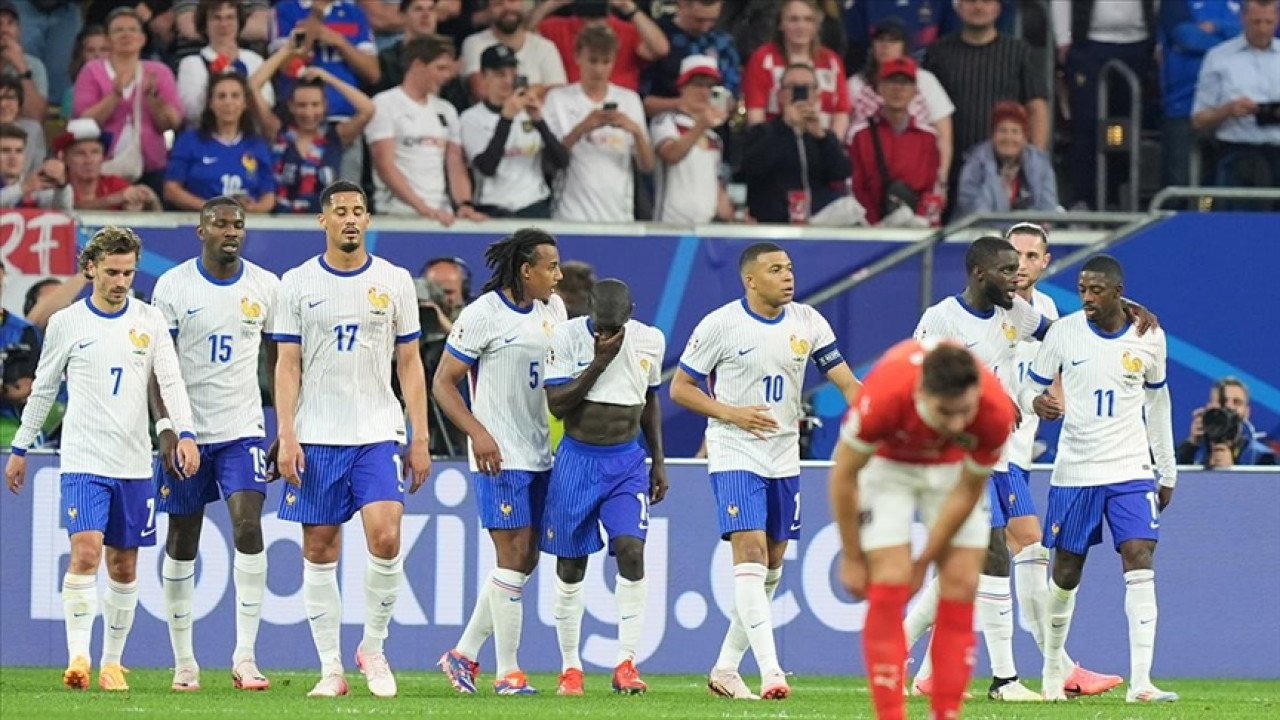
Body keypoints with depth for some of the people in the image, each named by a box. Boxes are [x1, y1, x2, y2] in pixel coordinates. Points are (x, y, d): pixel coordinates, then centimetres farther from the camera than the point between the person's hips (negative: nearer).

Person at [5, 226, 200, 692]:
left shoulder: (149, 321, 6)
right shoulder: (66, 323, 3)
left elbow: (171, 381, 2)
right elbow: (43, 389, 11)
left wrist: (185, 433, -13)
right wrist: (20, 448, 14)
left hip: (134, 462, 2)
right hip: (83, 460, -2)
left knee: (124, 566, 6)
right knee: (85, 552, -18)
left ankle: (112, 662, 16)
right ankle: (78, 657, -18)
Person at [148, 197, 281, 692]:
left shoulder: (265, 287, 4)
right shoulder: (174, 285, -3)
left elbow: (279, 361, 12)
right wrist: (165, 428, -13)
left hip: (243, 431, 0)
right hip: (186, 429, 0)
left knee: (249, 526, -17)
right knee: (182, 542, 5)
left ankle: (245, 656, -16)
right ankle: (184, 662, 15)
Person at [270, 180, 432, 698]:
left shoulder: (394, 282, 6)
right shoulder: (298, 283, 4)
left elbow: (409, 364, 8)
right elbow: (287, 365, 2)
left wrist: (420, 439, 3)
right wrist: (286, 437, -7)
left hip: (377, 435, 0)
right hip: (316, 437, 0)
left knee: (385, 538, -16)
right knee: (319, 551, 1)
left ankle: (373, 646, 4)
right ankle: (330, 668, 8)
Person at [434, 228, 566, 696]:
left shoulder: (553, 308, 10)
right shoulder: (484, 315, -11)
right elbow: (443, 383, -9)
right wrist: (477, 432, -21)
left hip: (540, 455, 8)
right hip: (499, 456, -8)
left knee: (525, 560, 9)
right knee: (514, 557, -8)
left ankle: (464, 653, 20)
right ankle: (508, 672, -2)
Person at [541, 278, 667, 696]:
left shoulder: (650, 341, 0)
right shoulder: (567, 337, -10)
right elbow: (556, 405, -15)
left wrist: (659, 460, 14)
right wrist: (599, 362, -21)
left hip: (627, 462, 1)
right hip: (577, 459, -1)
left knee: (631, 550, -16)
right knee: (571, 565, 3)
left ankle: (626, 664, -13)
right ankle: (570, 666, 16)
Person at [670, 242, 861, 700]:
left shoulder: (807, 322, 3)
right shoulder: (720, 325, -9)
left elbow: (845, 381, 2)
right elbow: (680, 388, -3)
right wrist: (731, 413, -16)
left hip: (784, 458, 6)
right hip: (735, 456, -6)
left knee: (772, 566, 9)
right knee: (750, 552, -19)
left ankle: (726, 669, 22)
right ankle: (770, 671, -24)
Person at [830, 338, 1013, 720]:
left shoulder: (995, 412, -34)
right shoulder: (884, 397, -40)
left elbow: (967, 491, -16)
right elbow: (843, 475, -22)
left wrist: (925, 562, -8)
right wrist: (851, 559, -14)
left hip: (954, 468, 2)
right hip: (888, 464, -2)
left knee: (962, 585, -6)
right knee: (890, 585, -14)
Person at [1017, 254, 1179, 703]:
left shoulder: (1148, 338, 0)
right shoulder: (1063, 332, -4)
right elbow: (1028, 389, 2)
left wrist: (1167, 472, 16)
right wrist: (1036, 402, -24)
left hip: (1132, 470, 0)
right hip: (1074, 471, 0)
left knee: (1140, 561, -14)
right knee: (1066, 572, 6)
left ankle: (1141, 682, -18)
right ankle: (1052, 670, 27)